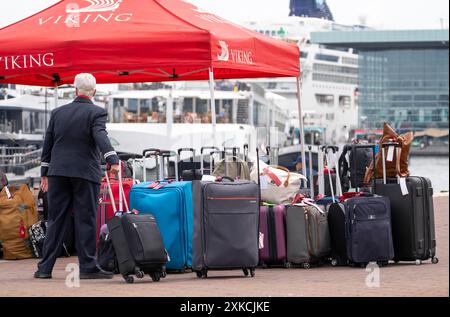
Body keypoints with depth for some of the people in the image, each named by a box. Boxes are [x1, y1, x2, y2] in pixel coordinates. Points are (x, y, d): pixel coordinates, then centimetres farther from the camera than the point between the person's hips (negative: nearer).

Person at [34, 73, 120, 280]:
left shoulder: (57, 113, 10)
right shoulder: (97, 113, -5)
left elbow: (48, 144, 14)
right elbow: (101, 137, -21)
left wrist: (45, 173, 21)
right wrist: (113, 160, -31)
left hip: (58, 172, 4)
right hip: (85, 172, -4)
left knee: (56, 220, 8)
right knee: (86, 220, -1)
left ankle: (45, 267, 8)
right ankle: (88, 267, -2)